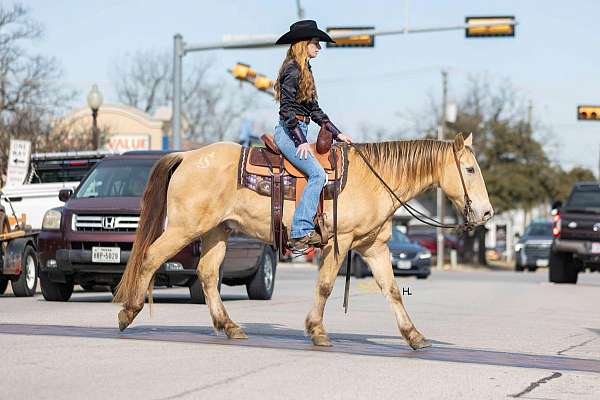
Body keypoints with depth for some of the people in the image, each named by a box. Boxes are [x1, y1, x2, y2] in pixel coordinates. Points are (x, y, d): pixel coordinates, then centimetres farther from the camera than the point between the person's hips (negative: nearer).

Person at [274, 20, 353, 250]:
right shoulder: (293, 70, -11)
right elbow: (287, 109, -18)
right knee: (318, 174, -23)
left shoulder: (304, 71, 19)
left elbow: (314, 110, 23)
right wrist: (300, 141, -22)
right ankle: (301, 231, -28)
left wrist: (336, 134, 18)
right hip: (288, 132, -11)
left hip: (297, 132, 11)